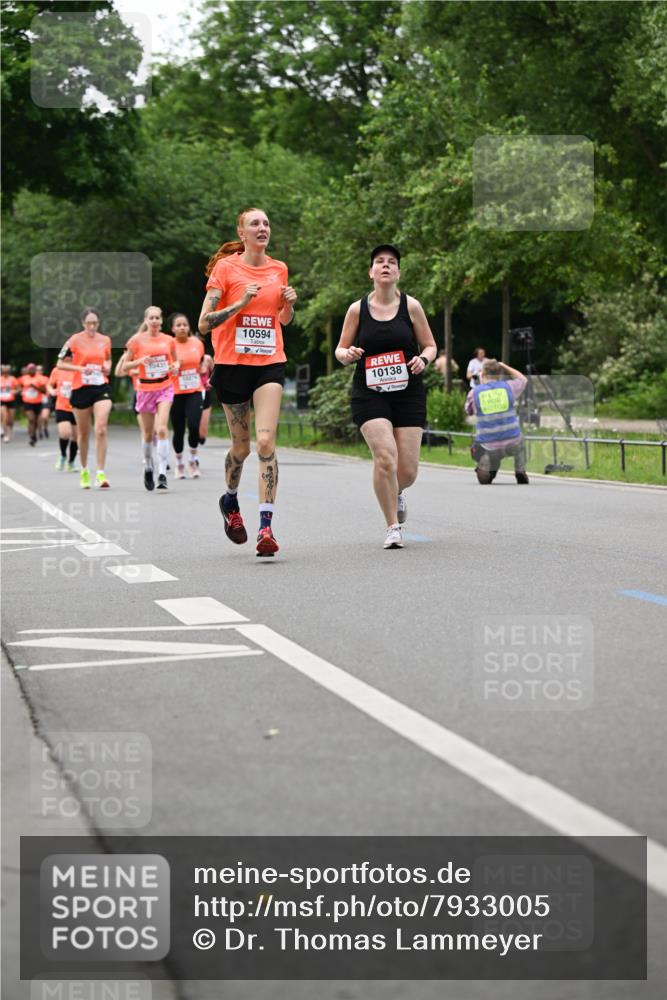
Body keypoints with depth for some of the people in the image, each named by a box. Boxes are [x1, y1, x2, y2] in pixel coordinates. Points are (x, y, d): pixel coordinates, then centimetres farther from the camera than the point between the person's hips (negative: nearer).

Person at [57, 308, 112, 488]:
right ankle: (84, 471, 29)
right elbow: (61, 364, -2)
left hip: (101, 388, 1)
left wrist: (107, 366, 1)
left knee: (101, 429, -15)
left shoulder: (105, 340, 6)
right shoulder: (75, 341, -5)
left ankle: (100, 473, -13)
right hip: (80, 390, -1)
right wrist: (81, 368, -15)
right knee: (84, 433, 10)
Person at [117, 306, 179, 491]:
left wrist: (175, 366, -4)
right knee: (148, 433, 8)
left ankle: (162, 474, -19)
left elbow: (175, 360, 19)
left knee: (162, 429, -17)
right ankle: (148, 468, 33)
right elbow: (124, 367, 0)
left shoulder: (168, 340, 3)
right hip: (145, 389, 0)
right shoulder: (137, 340, -2)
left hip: (165, 387, 0)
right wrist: (140, 361, -17)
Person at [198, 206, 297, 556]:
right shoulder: (225, 268, -3)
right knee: (241, 446, 9)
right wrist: (241, 303, -18)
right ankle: (230, 500, 40)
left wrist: (289, 303, 2)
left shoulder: (279, 270, 9)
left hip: (269, 364, 2)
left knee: (266, 442, -15)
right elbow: (203, 323, -7)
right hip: (232, 363, -2)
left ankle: (266, 527, -18)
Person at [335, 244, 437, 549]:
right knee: (385, 456, -20)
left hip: (408, 394, 1)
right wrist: (347, 355, -12)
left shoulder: (411, 306, 2)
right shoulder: (357, 309, 2)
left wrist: (423, 359, -13)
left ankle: (397, 492, 37)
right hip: (370, 395, -1)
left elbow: (430, 346, 9)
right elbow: (340, 350, 11)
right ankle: (393, 528, -5)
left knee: (407, 471, -2)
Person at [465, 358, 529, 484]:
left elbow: (469, 411, 20)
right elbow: (523, 379, 23)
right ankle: (520, 473, 28)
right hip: (513, 444, 0)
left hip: (488, 448, 1)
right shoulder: (509, 387, -1)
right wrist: (505, 367, 32)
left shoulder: (474, 392, -2)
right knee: (519, 440, 38)